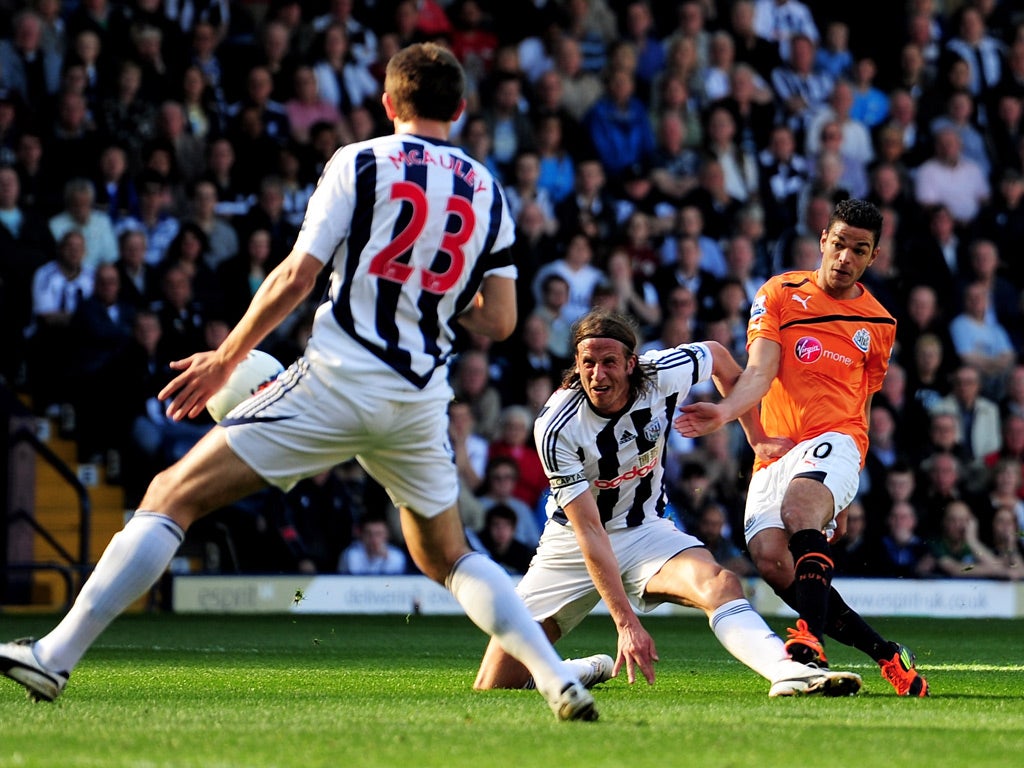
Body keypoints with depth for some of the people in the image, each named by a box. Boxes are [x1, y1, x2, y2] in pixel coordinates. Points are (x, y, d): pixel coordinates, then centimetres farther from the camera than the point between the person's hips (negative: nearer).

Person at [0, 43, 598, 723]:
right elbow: (498, 321, 9)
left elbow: (296, 278, -5)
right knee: (449, 557, 24)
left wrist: (226, 359, 6)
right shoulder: (489, 193, 12)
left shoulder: (360, 163, 0)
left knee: (172, 498, -2)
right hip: (420, 400, 5)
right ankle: (559, 679, 7)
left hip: (337, 381, -5)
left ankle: (55, 656, -10)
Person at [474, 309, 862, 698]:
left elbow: (718, 356, 10)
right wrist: (626, 622, -33)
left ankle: (788, 672, -50)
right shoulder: (556, 427, -25)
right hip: (572, 545, -1)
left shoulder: (662, 375, -16)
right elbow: (588, 531, -27)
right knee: (494, 684, -10)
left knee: (720, 584, -32)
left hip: (647, 531, 1)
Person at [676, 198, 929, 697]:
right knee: (770, 559, -22)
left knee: (800, 507, -36)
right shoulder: (779, 294, 9)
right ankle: (884, 653, -11)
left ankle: (811, 641, -50)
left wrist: (843, 494, 25)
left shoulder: (880, 326, 16)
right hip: (773, 455, 1)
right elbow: (760, 371, -3)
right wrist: (727, 411, -25)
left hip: (833, 442, -1)